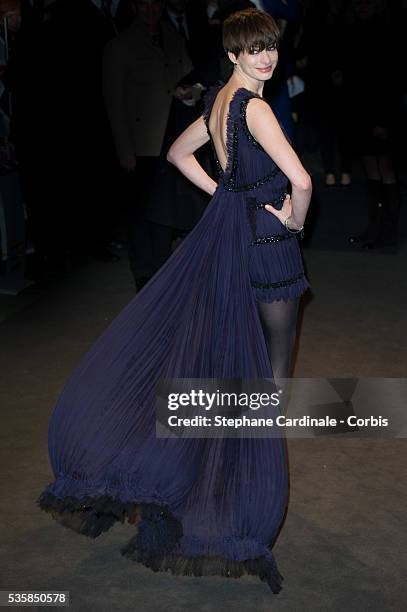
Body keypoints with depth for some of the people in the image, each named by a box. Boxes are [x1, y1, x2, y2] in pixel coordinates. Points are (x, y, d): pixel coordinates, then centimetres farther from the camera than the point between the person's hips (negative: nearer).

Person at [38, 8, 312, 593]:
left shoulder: (218, 101, 7)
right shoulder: (254, 106, -21)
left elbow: (178, 152, 23)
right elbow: (300, 179, -31)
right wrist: (296, 219, -11)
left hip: (225, 231, 9)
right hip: (266, 241, -8)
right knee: (272, 368, 6)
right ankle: (262, 468, 17)